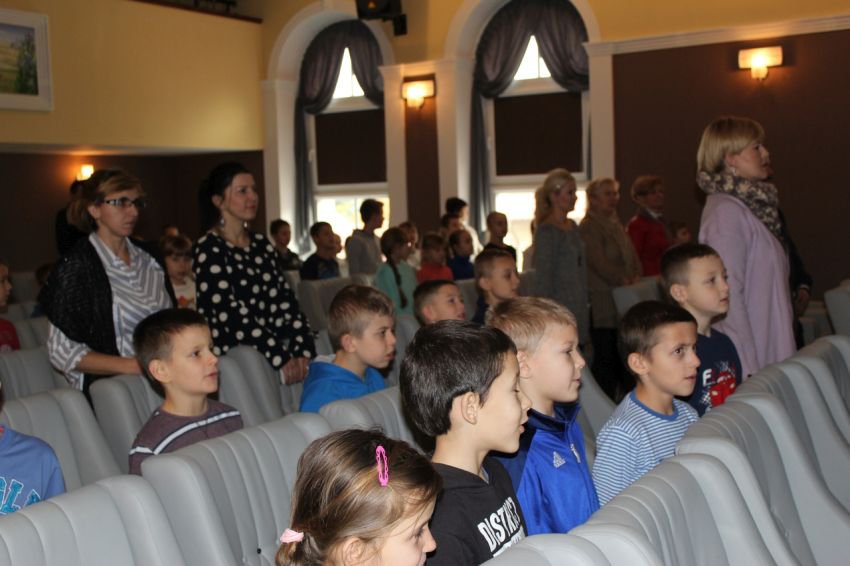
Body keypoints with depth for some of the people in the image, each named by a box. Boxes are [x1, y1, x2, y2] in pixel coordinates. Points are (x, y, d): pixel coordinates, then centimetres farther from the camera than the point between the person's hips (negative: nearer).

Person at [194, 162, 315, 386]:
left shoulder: (262, 244, 15)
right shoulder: (209, 249, -4)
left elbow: (285, 300, 8)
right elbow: (231, 313, -12)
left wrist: (303, 350, -7)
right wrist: (281, 359, -18)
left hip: (279, 348, 6)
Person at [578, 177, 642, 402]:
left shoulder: (617, 226, 19)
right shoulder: (588, 227, -7)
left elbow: (633, 259, 16)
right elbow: (600, 264, -17)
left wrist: (635, 279, -2)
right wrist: (624, 281, -18)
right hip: (602, 305, -8)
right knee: (605, 357, -6)